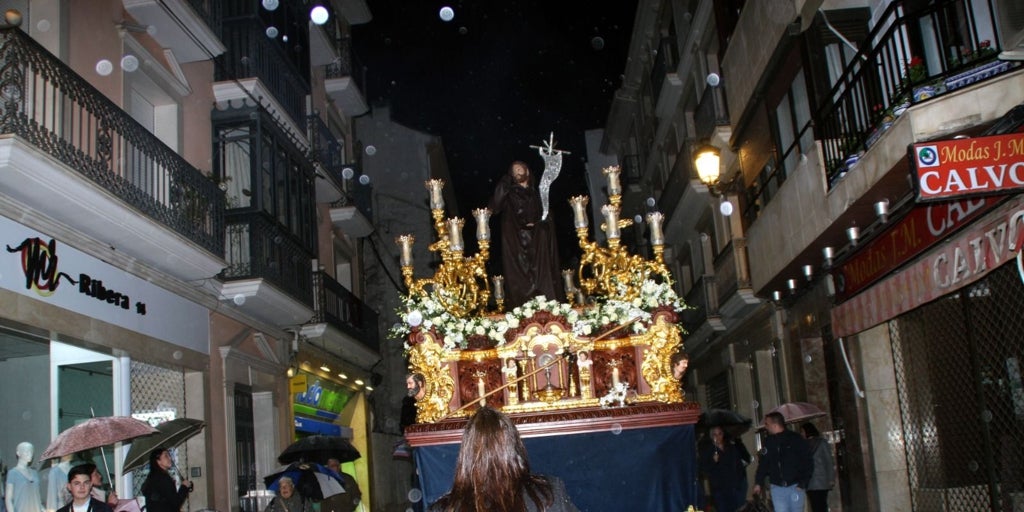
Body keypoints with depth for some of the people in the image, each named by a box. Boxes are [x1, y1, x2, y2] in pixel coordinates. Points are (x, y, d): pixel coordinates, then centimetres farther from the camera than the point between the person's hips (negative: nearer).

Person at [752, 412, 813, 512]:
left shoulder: (796, 439, -5)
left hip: (795, 486, -3)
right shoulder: (768, 442, 6)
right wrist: (758, 482, 6)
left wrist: (803, 484, -11)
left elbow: (807, 462, -6)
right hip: (777, 488, 3)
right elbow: (763, 463, 11)